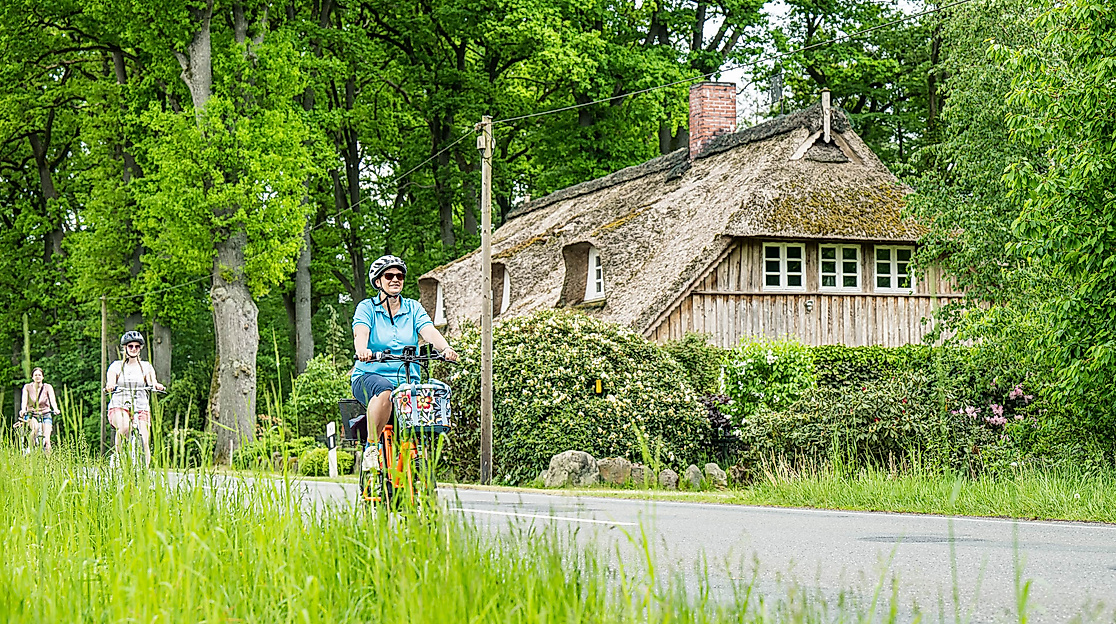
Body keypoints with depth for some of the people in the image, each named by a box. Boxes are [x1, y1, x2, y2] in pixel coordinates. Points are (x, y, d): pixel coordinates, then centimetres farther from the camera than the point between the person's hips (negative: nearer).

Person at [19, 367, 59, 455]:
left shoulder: (48, 387, -1)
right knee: (35, 427, -36)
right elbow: (24, 400, -15)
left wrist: (55, 409, -37)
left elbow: (52, 399, -16)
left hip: (45, 415, 0)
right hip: (31, 415, 0)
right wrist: (23, 410, -36)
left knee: (46, 440, -20)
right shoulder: (27, 387, 0)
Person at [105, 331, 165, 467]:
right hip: (119, 406, -2)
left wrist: (156, 385, -30)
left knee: (145, 442, -14)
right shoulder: (116, 366, 10)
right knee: (124, 427, -35)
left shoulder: (146, 366, 12)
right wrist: (109, 387, -31)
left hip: (141, 408, 2)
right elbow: (111, 382, -6)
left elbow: (152, 381, -5)